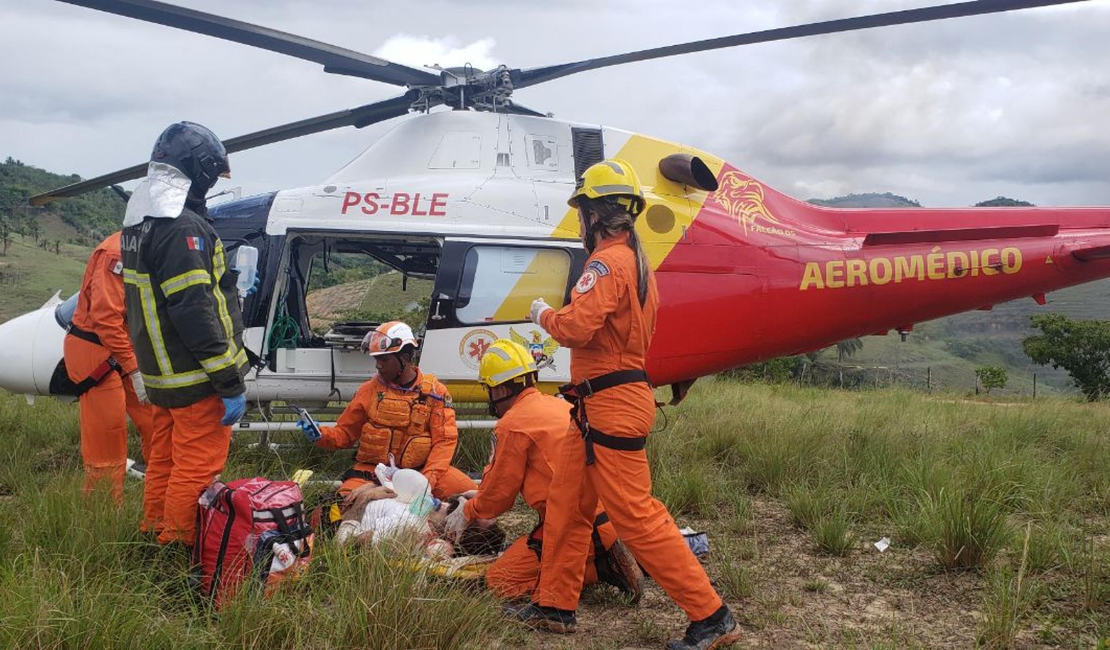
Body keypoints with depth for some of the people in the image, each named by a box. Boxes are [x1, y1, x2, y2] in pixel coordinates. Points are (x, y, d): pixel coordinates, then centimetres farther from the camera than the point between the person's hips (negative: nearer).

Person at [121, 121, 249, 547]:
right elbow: (195, 311, -25)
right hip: (196, 381, -10)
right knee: (196, 470, -2)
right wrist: (230, 382, -22)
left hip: (163, 375, 10)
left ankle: (155, 535, 31)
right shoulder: (182, 228, -21)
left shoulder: (139, 221, 12)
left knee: (164, 461, 20)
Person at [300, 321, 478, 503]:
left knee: (468, 490, -20)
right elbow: (345, 433, 11)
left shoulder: (434, 391, 1)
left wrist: (428, 479, -17)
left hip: (418, 470, 0)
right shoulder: (369, 390, 5)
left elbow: (444, 439, -4)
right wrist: (320, 434, -11)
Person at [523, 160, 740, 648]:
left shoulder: (608, 263, -16)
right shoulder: (635, 260, 16)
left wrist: (543, 314, -5)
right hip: (605, 405, 11)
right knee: (565, 501, 16)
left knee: (637, 516, -6)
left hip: (611, 406, -11)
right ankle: (555, 606, 27)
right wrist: (560, 317, 15)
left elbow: (576, 328, -25)